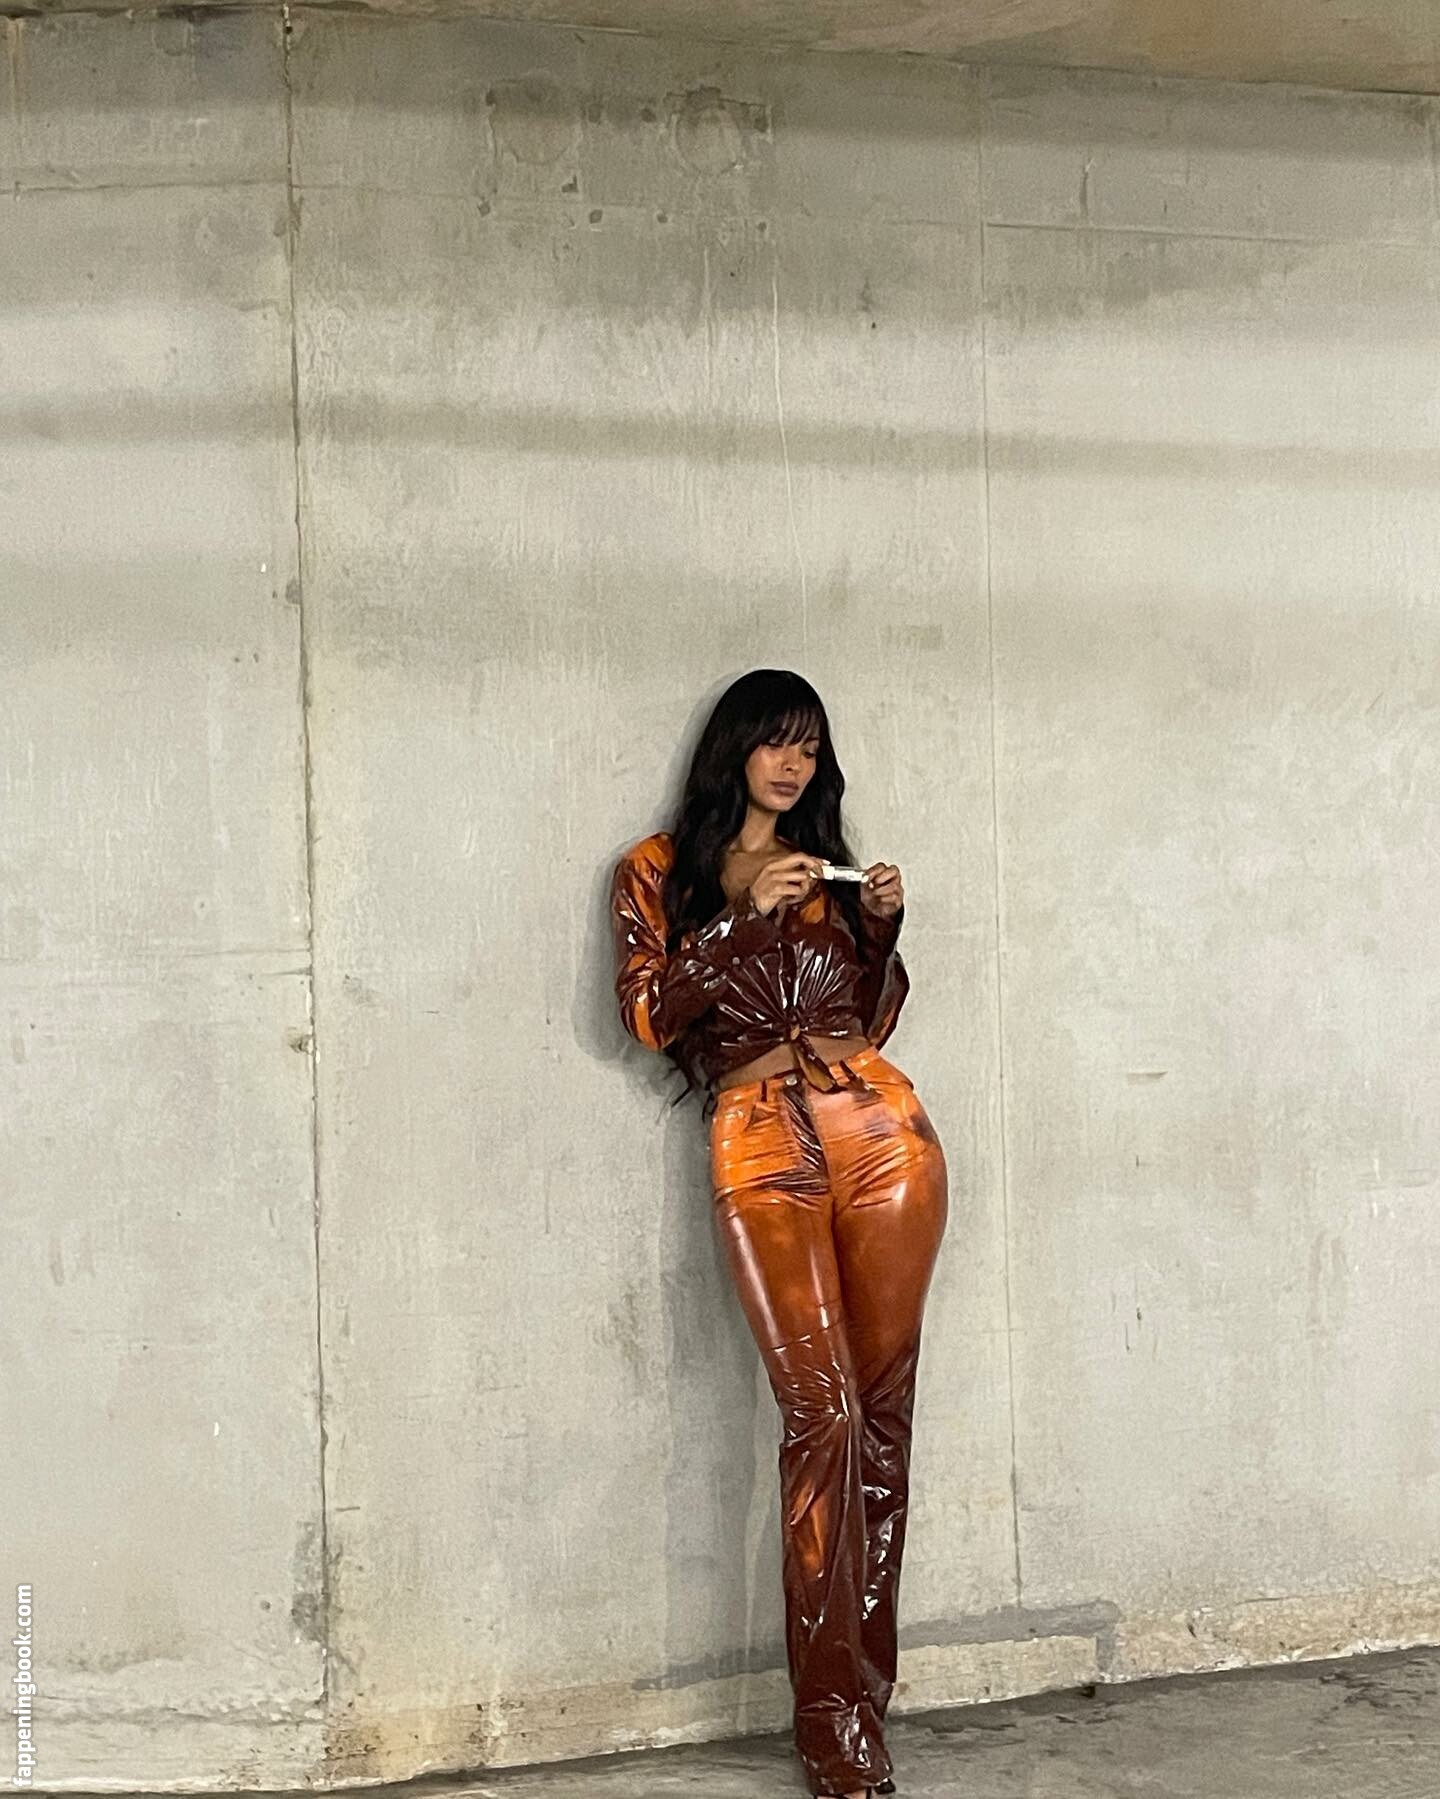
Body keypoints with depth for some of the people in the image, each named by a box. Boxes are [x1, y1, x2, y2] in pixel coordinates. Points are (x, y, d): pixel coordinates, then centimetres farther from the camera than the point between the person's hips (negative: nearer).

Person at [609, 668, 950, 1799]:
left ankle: (863, 1687, 8)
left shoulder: (828, 869, 22)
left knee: (882, 1409, 0)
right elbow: (650, 1016, -1)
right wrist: (747, 915, -9)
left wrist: (882, 927, 5)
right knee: (823, 1412, -12)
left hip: (880, 1131, 4)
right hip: (762, 1150, -4)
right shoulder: (660, 871, 12)